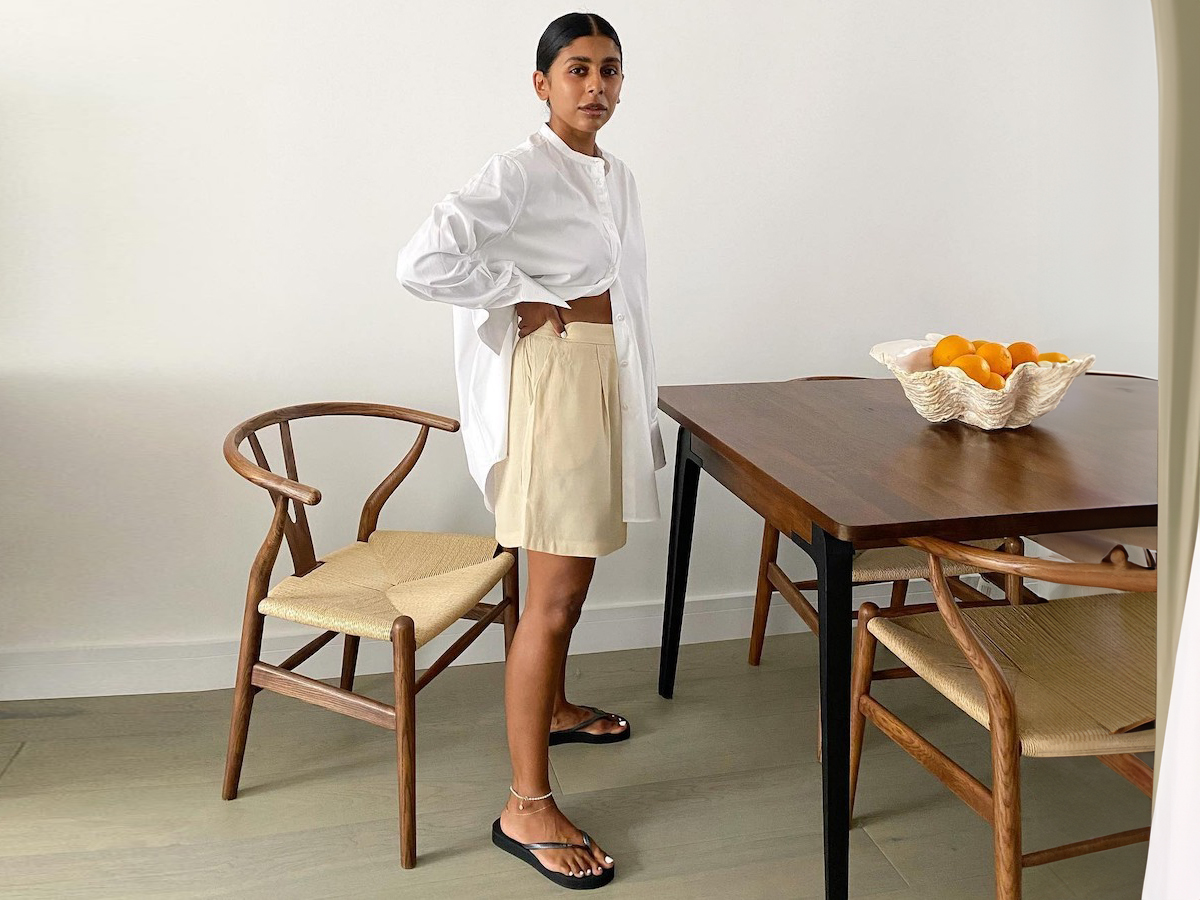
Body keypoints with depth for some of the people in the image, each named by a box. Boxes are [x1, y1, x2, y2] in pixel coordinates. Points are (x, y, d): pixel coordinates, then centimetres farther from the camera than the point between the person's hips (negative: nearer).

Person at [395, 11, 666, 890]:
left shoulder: (616, 175, 13)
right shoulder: (520, 170, -13)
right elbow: (424, 261, -26)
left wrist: (642, 402, 16)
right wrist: (524, 304, -18)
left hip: (612, 377, 9)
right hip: (554, 377, -9)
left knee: (575, 569, 21)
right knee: (553, 596, -7)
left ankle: (553, 707, 43)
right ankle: (526, 807, 3)